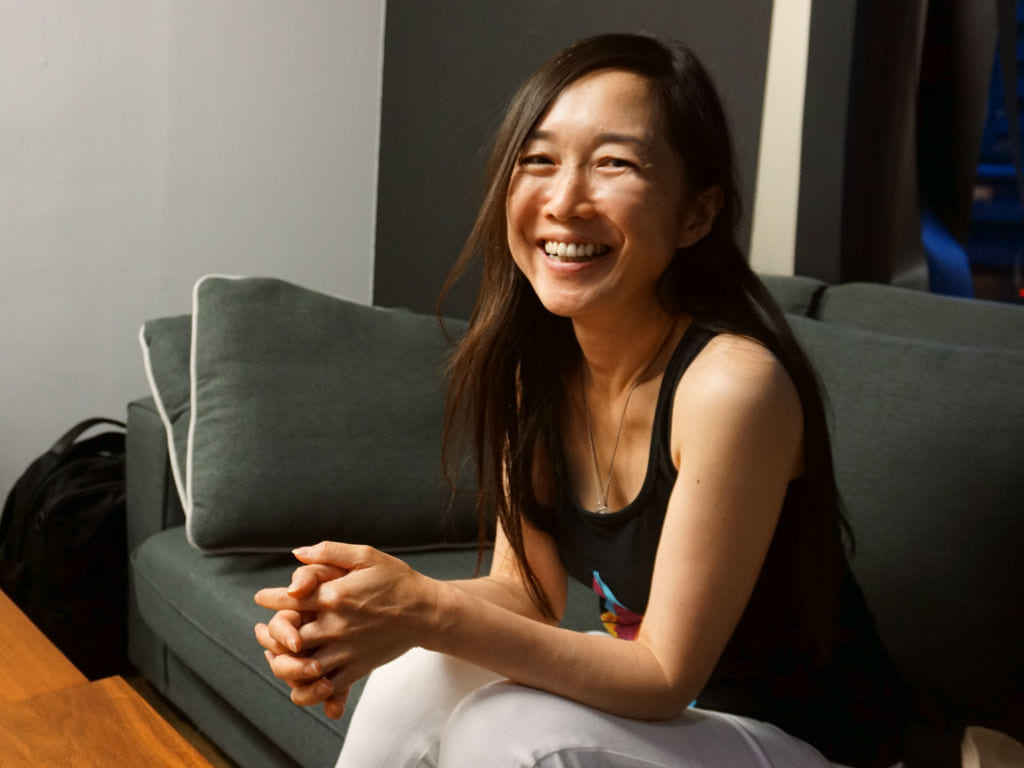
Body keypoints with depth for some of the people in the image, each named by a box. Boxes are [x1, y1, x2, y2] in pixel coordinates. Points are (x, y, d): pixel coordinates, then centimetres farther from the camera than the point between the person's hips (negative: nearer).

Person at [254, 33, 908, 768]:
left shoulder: (731, 383, -29)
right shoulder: (537, 360, -6)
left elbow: (665, 676, -24)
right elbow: (529, 591, -3)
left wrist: (431, 612, -33)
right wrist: (370, 608, -22)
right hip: (660, 697, 6)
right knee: (420, 675, -9)